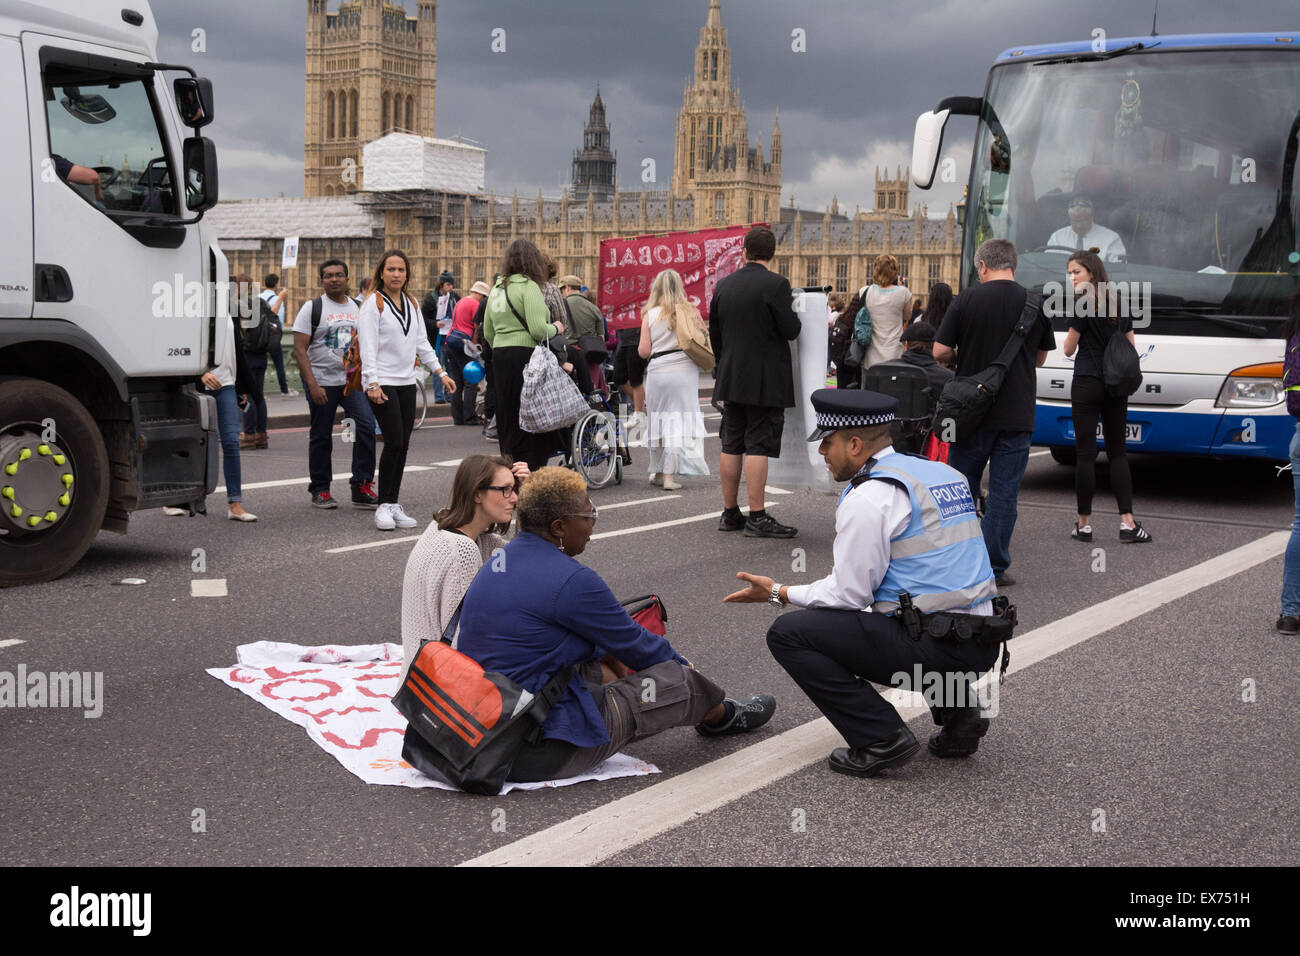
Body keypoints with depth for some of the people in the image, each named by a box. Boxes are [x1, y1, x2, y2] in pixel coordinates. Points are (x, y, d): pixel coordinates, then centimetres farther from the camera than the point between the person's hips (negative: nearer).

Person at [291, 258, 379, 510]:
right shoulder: (312, 308, -4)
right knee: (321, 438, 5)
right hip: (322, 382, -3)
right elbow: (299, 349, -9)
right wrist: (312, 385, -17)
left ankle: (362, 487, -7)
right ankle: (320, 491, 19)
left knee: (366, 425, -13)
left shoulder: (358, 307, 10)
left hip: (353, 380, 3)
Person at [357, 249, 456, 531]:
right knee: (394, 442, -12)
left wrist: (440, 372, 12)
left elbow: (422, 343, 19)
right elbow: (368, 346, -12)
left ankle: (394, 504, 11)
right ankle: (383, 506, -3)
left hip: (407, 383, 6)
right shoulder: (373, 304, -6)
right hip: (383, 384, -6)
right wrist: (372, 384, -20)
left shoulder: (412, 304, 15)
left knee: (403, 444, 4)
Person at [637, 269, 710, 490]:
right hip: (685, 371, 0)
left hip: (658, 371, 0)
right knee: (679, 421, 2)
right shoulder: (691, 312, 1)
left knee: (659, 419, 12)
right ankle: (669, 475, -3)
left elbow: (643, 351, -3)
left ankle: (658, 472, 22)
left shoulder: (650, 315, -2)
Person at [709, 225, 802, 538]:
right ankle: (757, 518, -7)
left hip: (731, 379, 6)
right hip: (765, 381, -6)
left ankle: (730, 513, 16)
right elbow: (791, 330, -13)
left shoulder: (723, 285, 7)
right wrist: (791, 312, 8)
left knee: (732, 446, 10)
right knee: (759, 446, -6)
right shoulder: (775, 284, -12)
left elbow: (714, 333, 13)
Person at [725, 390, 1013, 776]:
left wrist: (779, 592, 4)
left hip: (936, 647, -9)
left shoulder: (867, 497, -12)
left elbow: (847, 595, -10)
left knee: (788, 633, -3)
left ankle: (881, 739, -6)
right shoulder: (942, 473, 14)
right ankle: (956, 709, 19)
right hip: (982, 641, 9)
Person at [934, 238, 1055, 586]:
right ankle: (995, 567, 6)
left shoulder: (966, 300, -7)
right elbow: (1041, 357, 13)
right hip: (1016, 414, 1)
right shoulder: (1036, 305, 1)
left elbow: (940, 352, -7)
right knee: (1004, 492, 5)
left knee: (963, 487, 13)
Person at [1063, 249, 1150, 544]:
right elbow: (1131, 347, 14)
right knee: (1118, 452, 9)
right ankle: (1127, 522, 1)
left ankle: (1084, 523, 4)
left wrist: (1073, 326, 2)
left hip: (1087, 385, -6)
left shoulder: (1083, 303, -11)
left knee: (1085, 453, 0)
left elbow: (1069, 349, -7)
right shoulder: (1119, 304, 9)